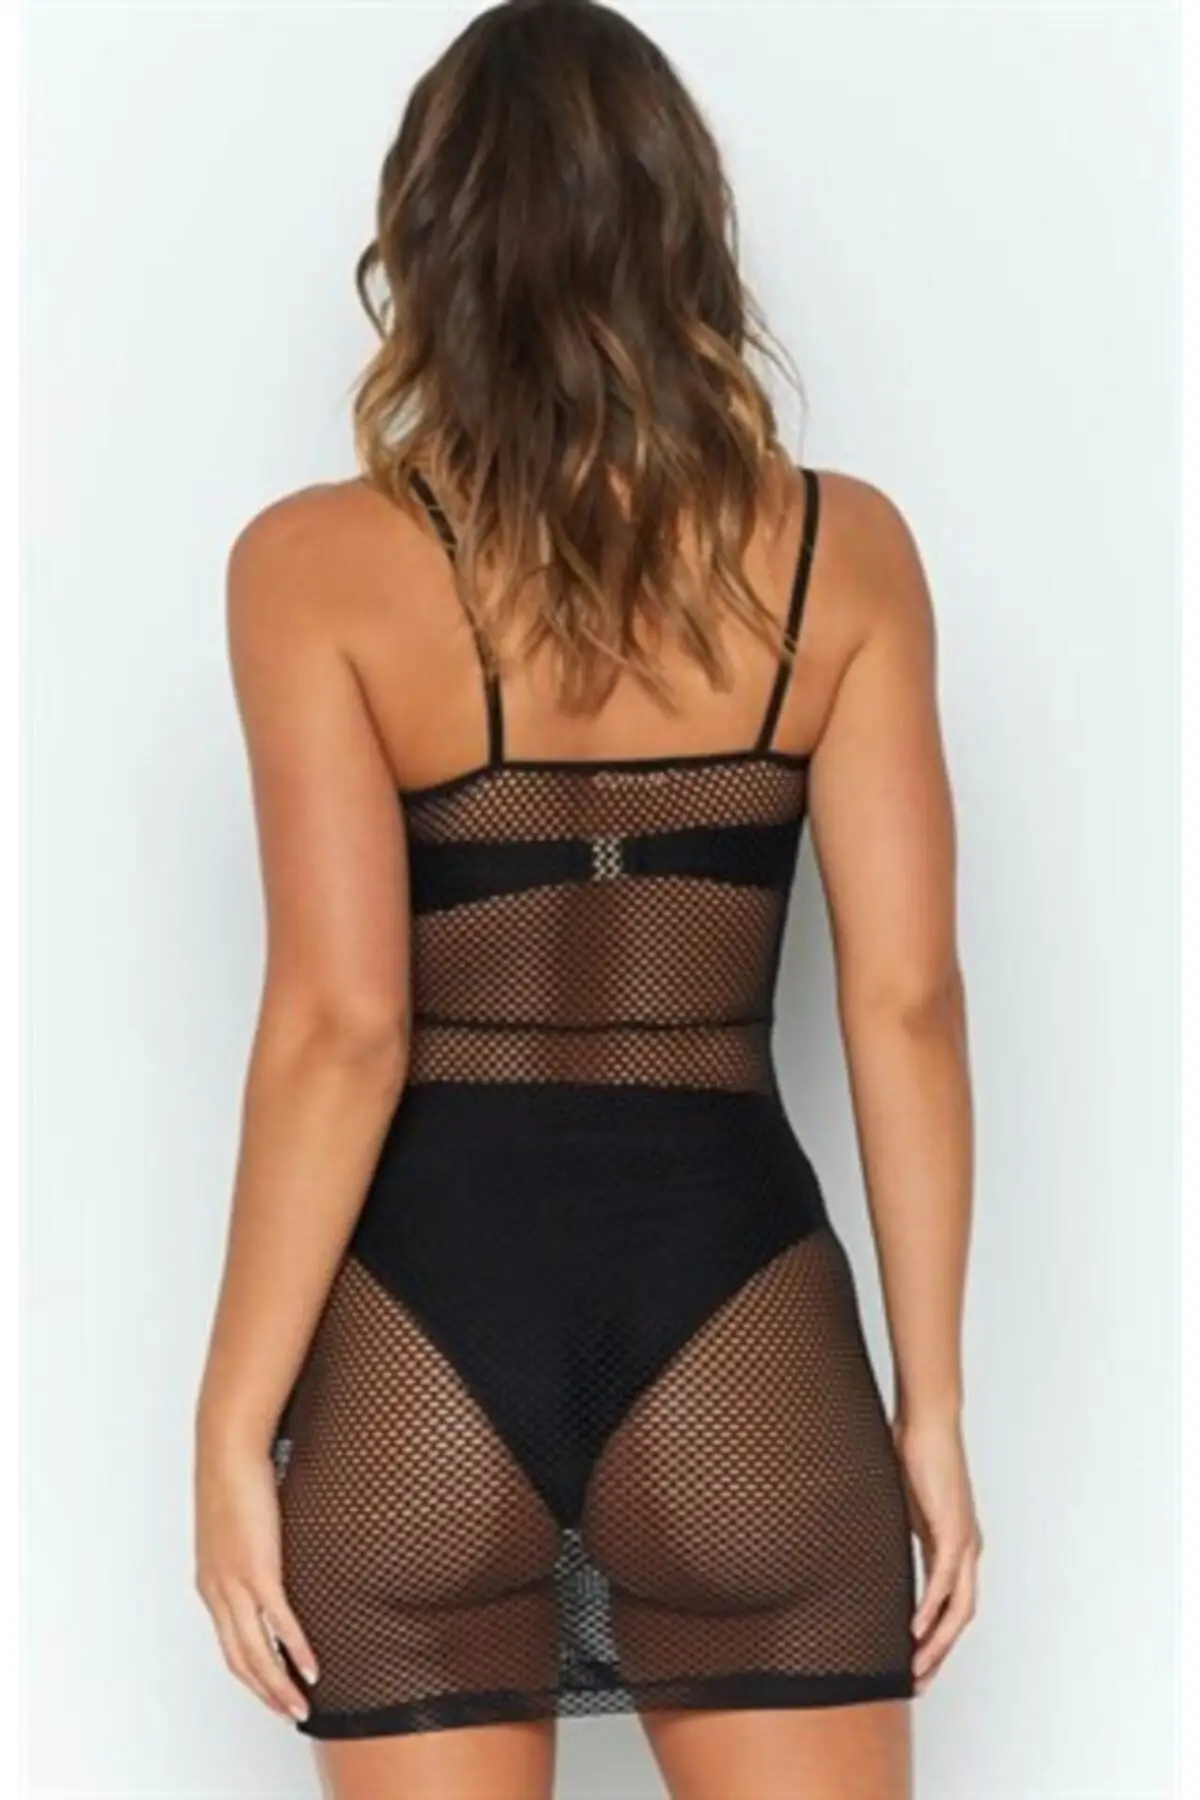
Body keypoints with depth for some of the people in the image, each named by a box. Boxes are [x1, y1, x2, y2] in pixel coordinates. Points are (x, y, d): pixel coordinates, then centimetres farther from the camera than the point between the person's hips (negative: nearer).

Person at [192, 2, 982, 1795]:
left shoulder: (319, 563, -6)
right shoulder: (843, 551, 0)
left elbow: (339, 1026, -12)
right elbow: (905, 1001, -2)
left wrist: (234, 1422, -5)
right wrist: (933, 1398, 5)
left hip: (425, 1312, -1)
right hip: (734, 1303, 1)